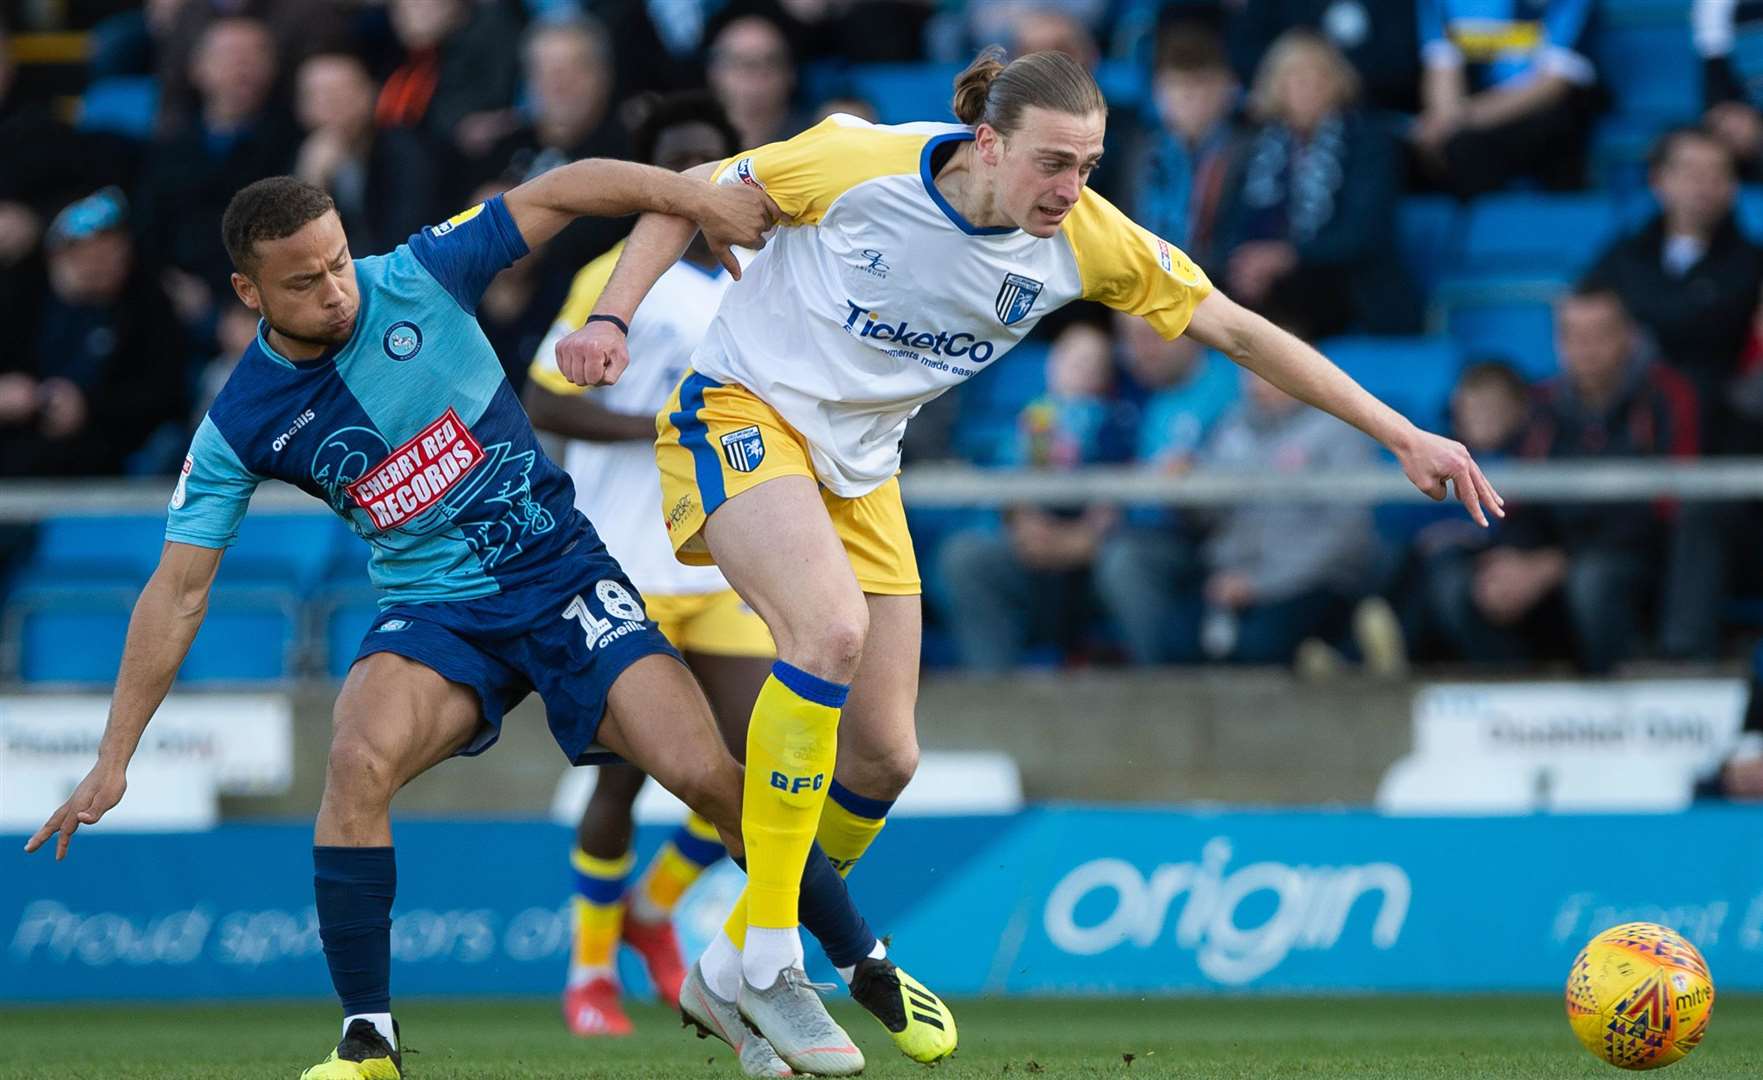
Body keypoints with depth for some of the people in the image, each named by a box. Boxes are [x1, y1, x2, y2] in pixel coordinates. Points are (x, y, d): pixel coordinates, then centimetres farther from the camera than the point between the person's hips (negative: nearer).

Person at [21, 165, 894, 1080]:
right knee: (359, 761, -30)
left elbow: (561, 189, -5)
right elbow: (177, 593, -4)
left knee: (704, 772, -17)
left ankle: (866, 966, 1)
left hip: (559, 569, 0)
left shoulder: (417, 280, -9)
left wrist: (700, 201, -17)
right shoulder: (238, 430, -6)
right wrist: (113, 758, -7)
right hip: (434, 615, 0)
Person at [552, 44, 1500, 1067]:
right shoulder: (864, 164, -21)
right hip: (742, 408, -6)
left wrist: (1406, 437, -9)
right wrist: (610, 319, -20)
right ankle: (765, 953, -21)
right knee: (832, 627, -31)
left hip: (858, 471, 6)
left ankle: (734, 964, 24)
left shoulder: (1088, 240, -11)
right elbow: (693, 195, -8)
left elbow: (1241, 331, -7)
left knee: (885, 758, 2)